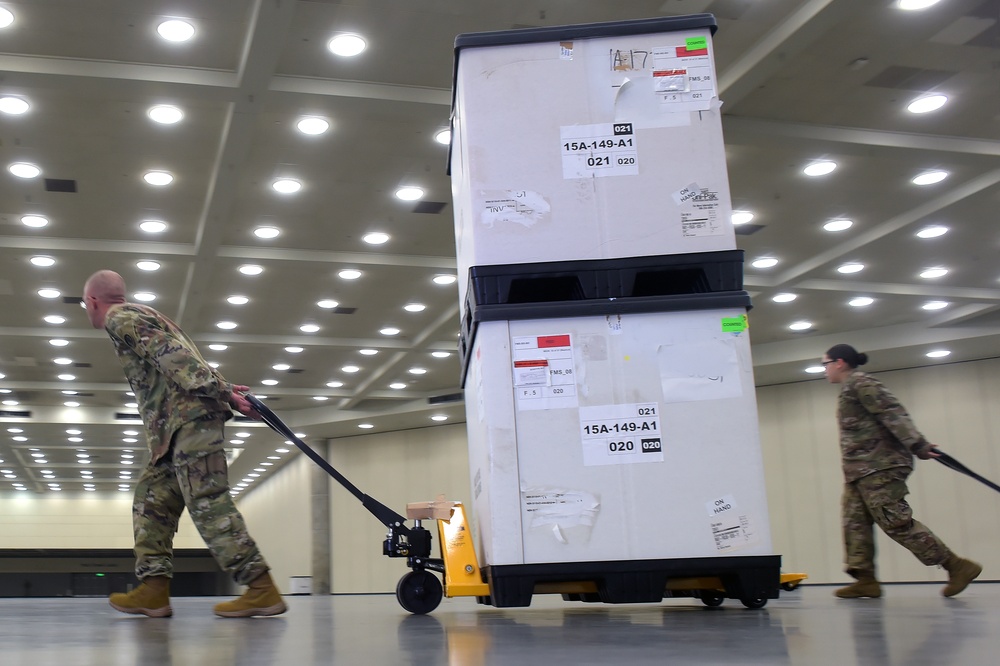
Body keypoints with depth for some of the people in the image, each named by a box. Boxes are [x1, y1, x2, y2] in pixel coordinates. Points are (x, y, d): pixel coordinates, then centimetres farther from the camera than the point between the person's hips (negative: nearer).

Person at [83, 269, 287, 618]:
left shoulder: (121, 318, -1)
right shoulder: (142, 316, 31)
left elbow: (171, 354, -14)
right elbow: (186, 360, 22)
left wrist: (220, 392, -22)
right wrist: (226, 392, 13)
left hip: (188, 416, -11)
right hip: (177, 426, 11)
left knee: (208, 503, -15)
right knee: (151, 501, 10)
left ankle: (262, 590, -17)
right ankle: (154, 591, 6)